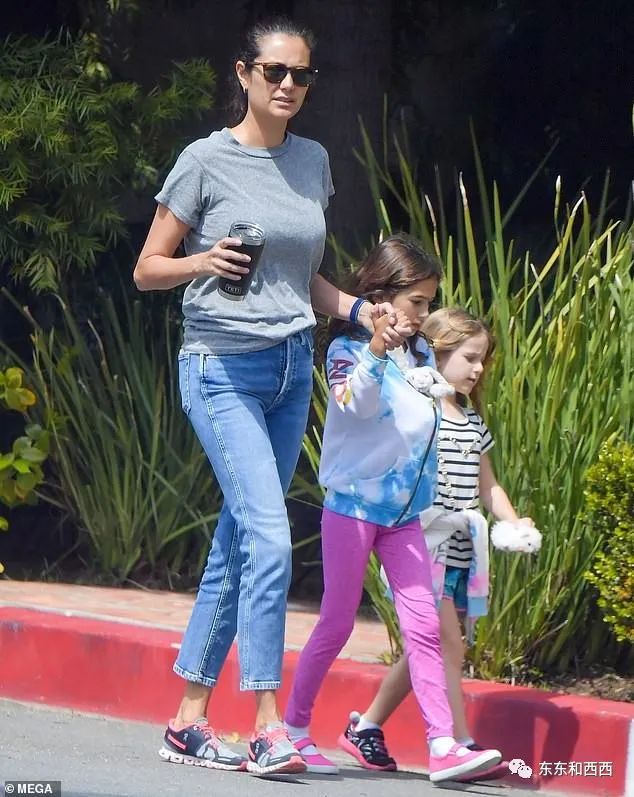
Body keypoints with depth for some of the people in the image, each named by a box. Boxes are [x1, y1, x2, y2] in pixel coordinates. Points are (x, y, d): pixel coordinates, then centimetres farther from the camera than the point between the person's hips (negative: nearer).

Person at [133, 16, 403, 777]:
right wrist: (203, 261, -21)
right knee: (270, 540, -17)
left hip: (292, 370, 6)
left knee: (236, 546, 8)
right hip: (222, 370, -6)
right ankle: (266, 727, -16)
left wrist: (360, 311, 5)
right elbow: (147, 270, -2)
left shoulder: (312, 161, 11)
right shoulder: (207, 161, -6)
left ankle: (188, 720, 13)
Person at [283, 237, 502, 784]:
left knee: (423, 624, -4)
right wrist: (376, 353, -41)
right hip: (352, 503, -5)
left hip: (404, 511, 5)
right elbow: (355, 404, -29)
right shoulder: (350, 349, -8)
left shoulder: (420, 354, 11)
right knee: (337, 623, 2)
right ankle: (293, 730, 17)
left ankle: (444, 746, -10)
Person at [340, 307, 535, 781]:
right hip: (425, 546, -8)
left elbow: (486, 484, 21)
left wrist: (512, 521, 6)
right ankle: (462, 746, -13)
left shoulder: (472, 421, 17)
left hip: (460, 554, 8)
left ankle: (366, 728, 22)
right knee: (448, 648, -13)